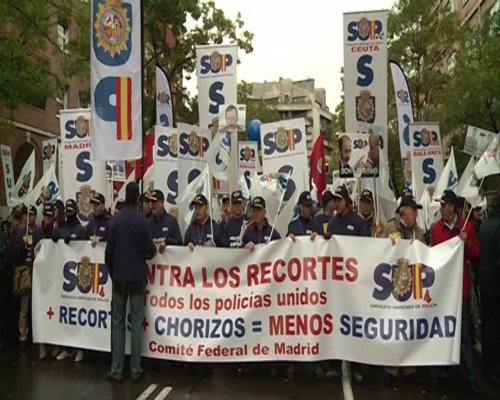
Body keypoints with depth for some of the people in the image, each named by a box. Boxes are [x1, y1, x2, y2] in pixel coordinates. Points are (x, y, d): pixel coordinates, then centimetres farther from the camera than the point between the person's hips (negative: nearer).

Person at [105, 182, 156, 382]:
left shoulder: (115, 219, -2)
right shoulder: (142, 220, -11)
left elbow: (109, 251, 0)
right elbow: (149, 250, -11)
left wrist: (112, 272, 14)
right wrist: (154, 250, 12)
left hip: (119, 277, 2)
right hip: (137, 277, -2)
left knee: (117, 322, 8)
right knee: (136, 323, 6)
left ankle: (116, 370, 10)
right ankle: (135, 369, 11)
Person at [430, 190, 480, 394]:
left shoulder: (466, 226, -3)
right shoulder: (436, 228, 1)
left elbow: (475, 255, 0)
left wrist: (466, 242, -18)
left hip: (459, 286, -1)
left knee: (463, 333, 7)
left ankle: (469, 376, 18)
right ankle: (439, 372, 23)